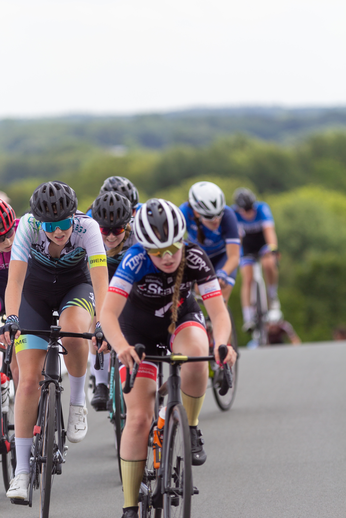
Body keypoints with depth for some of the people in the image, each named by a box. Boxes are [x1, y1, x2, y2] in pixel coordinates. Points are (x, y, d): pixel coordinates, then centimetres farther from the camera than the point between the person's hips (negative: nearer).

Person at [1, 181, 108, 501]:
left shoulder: (87, 228, -30)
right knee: (29, 379, -9)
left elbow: (100, 281, -36)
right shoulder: (28, 227, -28)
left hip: (76, 286, -1)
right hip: (36, 291, 1)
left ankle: (77, 400, -10)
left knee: (73, 330, -38)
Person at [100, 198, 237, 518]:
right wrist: (121, 347, -58)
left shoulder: (196, 259, -26)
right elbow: (108, 313, -38)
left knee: (196, 355, -37)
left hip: (182, 319, 1)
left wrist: (222, 342, -50)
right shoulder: (136, 262, -31)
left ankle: (190, 429, -11)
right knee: (139, 418, -11)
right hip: (140, 331, -1)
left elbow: (219, 311, -28)